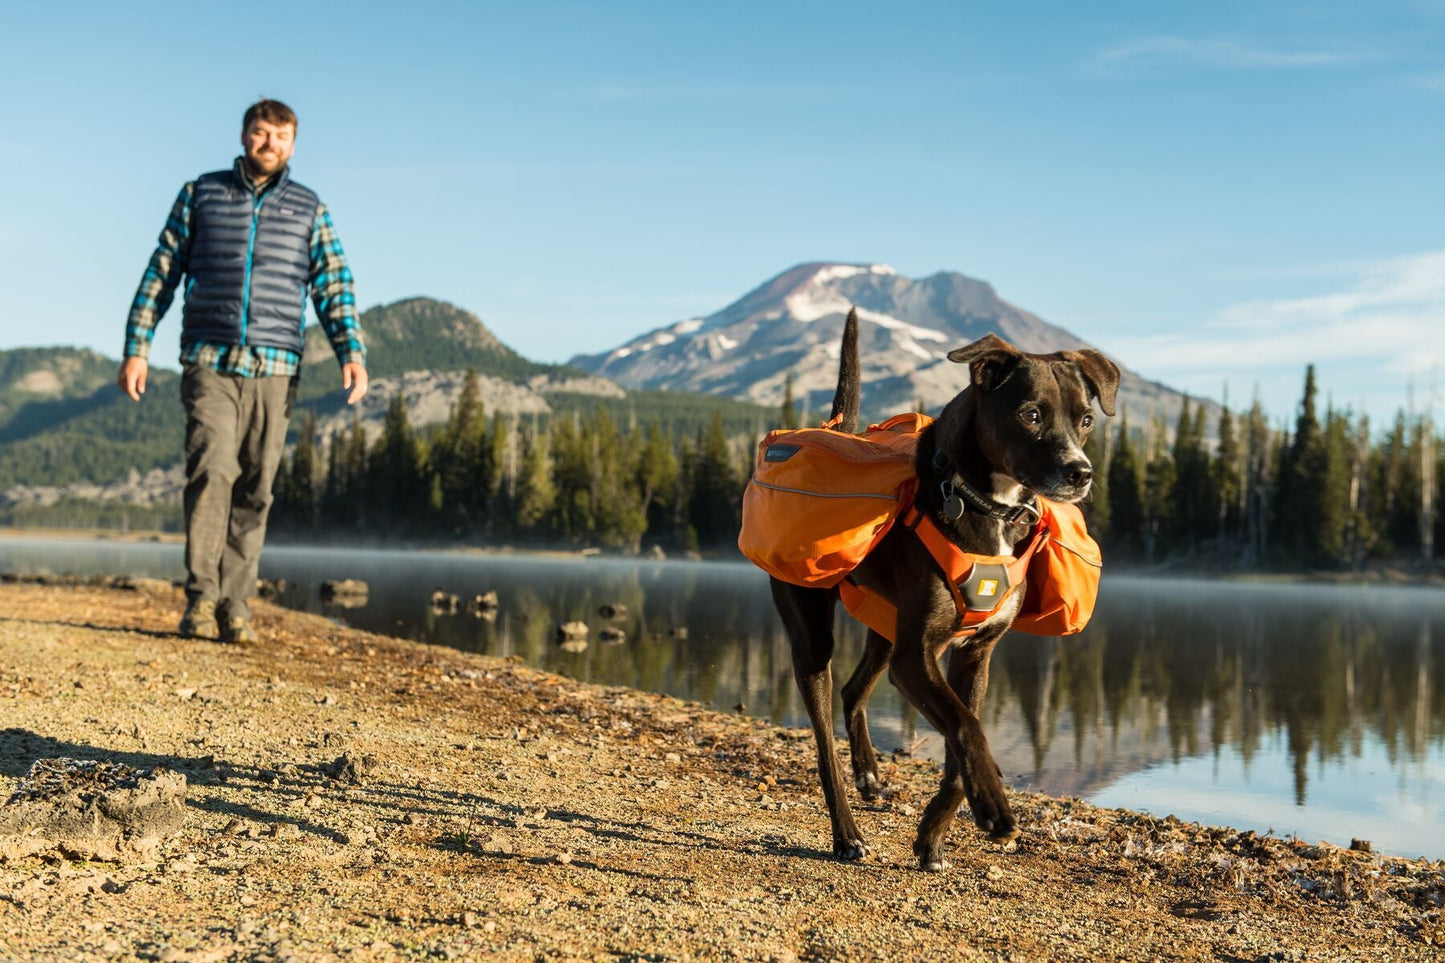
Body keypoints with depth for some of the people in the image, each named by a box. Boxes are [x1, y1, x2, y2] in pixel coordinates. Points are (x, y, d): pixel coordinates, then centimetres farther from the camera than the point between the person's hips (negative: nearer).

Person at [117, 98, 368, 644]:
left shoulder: (309, 210, 11)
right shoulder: (200, 195, 10)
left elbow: (333, 288, 4)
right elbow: (161, 273, 10)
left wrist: (352, 353, -11)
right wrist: (136, 348, 3)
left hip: (274, 368, 1)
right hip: (209, 361, -1)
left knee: (254, 490, 0)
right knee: (212, 471, -16)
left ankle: (234, 607, 5)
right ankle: (200, 599, -11)